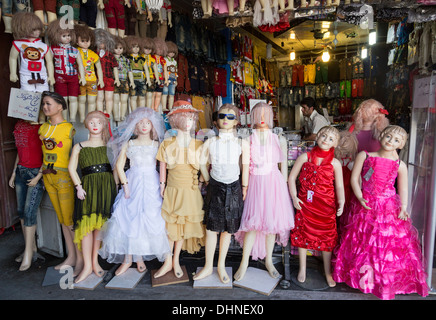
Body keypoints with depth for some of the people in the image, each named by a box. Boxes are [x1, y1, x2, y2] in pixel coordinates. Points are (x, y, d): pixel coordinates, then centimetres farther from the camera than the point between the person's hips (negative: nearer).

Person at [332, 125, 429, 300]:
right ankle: (364, 279, 30)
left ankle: (386, 284, 22)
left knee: (389, 246, 2)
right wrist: (360, 197, -13)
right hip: (366, 207, 0)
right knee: (364, 244, 9)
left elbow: (403, 189, 6)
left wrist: (403, 207, -9)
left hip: (389, 209, 0)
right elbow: (354, 178, -2)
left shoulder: (400, 165, 3)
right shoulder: (364, 156, 1)